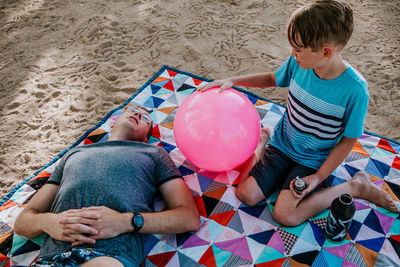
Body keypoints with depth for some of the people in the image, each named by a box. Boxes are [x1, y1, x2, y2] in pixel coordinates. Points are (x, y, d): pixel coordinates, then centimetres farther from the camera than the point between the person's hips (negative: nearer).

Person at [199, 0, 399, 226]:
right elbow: (273, 79, 9)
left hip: (313, 161, -4)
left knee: (285, 215, -19)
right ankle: (262, 141, 21)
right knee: (247, 194, -6)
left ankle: (355, 186, 1)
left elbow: (348, 140, -14)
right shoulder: (298, 63, -14)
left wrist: (319, 177, -15)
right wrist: (232, 81, 0)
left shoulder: (355, 90, -26)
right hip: (282, 145, 4)